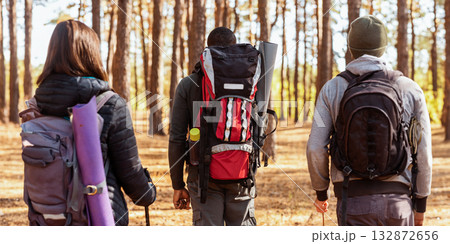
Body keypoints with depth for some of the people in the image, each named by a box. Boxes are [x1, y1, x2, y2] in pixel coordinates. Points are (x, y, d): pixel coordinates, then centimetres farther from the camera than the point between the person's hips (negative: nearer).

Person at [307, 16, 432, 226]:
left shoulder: (332, 89, 1)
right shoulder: (411, 90, 2)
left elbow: (316, 148, -3)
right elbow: (423, 153, 1)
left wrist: (320, 191, 13)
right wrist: (421, 203, 11)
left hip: (353, 199, -1)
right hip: (396, 198, 1)